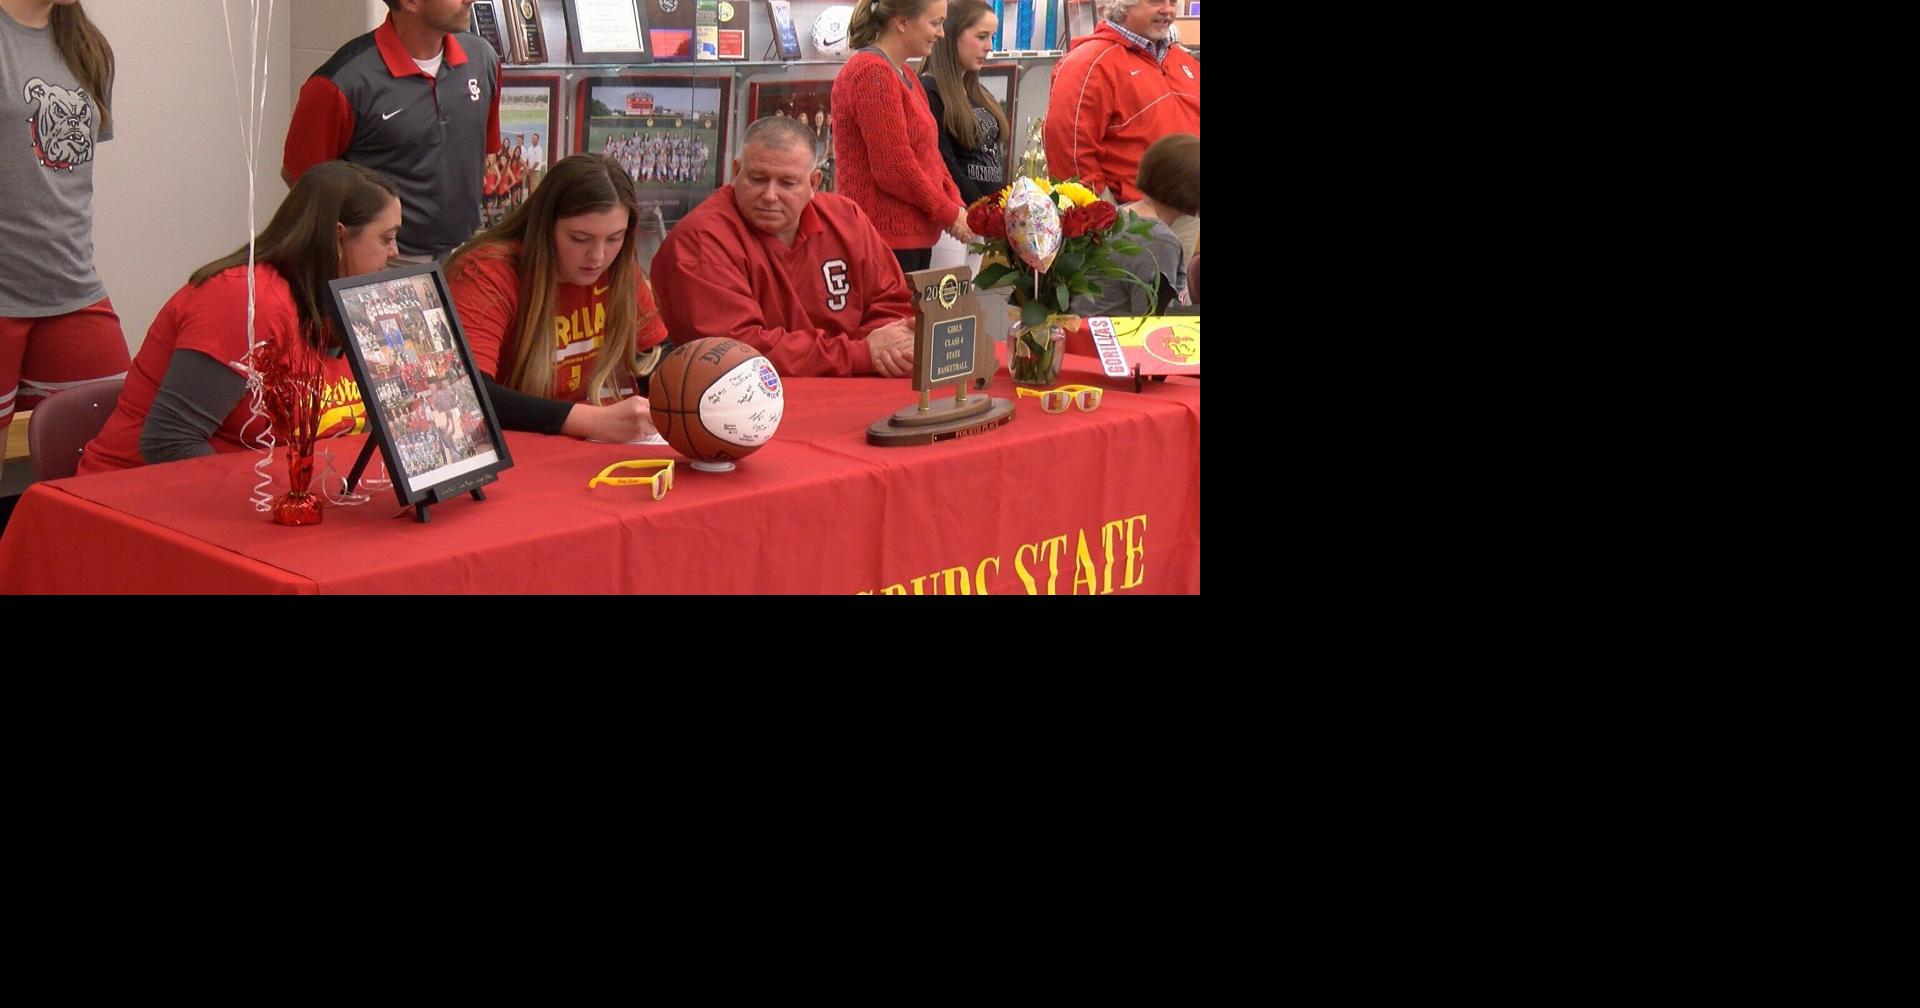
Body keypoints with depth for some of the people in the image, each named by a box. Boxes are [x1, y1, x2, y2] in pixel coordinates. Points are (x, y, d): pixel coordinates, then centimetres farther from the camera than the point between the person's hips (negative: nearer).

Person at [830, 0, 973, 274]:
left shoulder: (903, 76, 18)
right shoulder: (872, 73, -15)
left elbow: (928, 154, 19)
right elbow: (893, 168, -19)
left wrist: (956, 204, 3)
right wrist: (949, 213, -10)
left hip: (913, 235, 10)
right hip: (884, 237, -10)